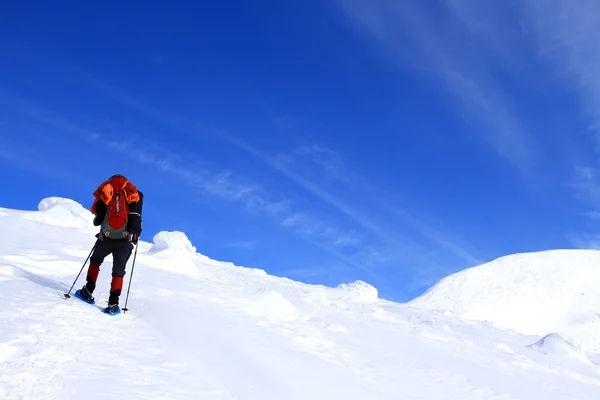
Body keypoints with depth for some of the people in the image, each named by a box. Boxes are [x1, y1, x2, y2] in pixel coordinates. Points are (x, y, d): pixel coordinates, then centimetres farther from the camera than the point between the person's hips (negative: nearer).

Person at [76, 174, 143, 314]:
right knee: (118, 271, 9)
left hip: (106, 238, 1)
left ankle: (88, 291, 21)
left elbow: (97, 221, 6)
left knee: (95, 261, 28)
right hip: (125, 241, -1)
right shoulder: (134, 194, 10)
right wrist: (136, 234, 9)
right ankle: (113, 303, -3)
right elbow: (136, 219, -4)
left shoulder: (105, 193, 11)